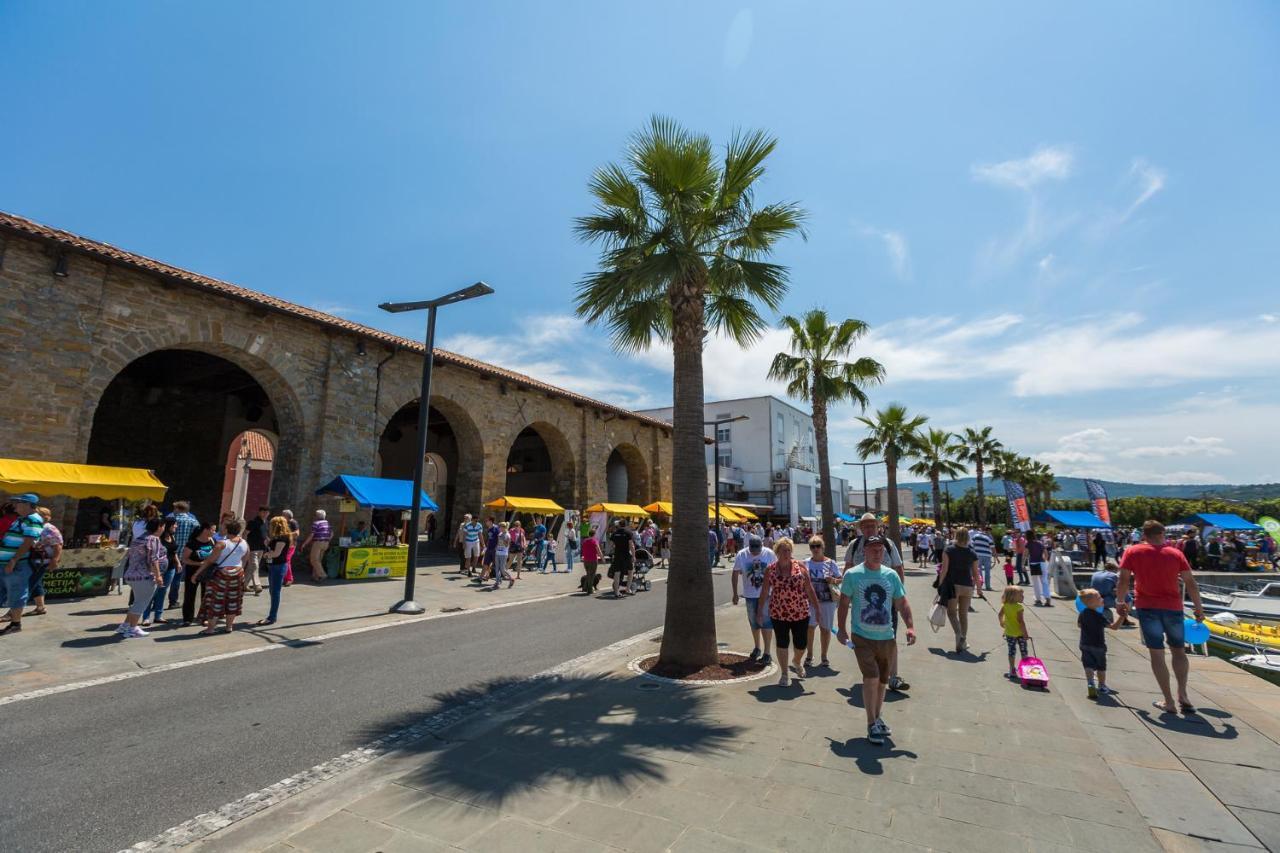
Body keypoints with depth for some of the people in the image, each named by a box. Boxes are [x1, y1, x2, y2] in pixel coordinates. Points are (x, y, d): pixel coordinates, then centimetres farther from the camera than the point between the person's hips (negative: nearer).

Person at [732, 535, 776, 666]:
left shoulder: (769, 554, -10)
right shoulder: (741, 555, -8)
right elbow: (735, 574, 1)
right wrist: (735, 594, 1)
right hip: (750, 595, 2)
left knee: (766, 623, -4)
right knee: (754, 623, 15)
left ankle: (767, 653, 4)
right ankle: (757, 648, 35)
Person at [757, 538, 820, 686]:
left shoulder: (800, 567, -2)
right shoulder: (770, 569, -3)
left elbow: (809, 590, 0)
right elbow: (764, 591, 2)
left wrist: (817, 609, -2)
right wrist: (760, 611, 3)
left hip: (800, 613, 1)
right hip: (778, 614, -1)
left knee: (801, 644, 9)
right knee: (782, 644, 7)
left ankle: (796, 662, 43)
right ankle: (785, 674, 26)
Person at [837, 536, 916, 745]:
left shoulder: (891, 575, 2)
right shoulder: (852, 575, -8)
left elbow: (902, 603, 8)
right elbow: (844, 603, -2)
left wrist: (910, 626, -4)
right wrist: (842, 629, -4)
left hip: (886, 637, 4)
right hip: (862, 637, -4)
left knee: (882, 681, 15)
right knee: (871, 678, -13)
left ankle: (878, 719, 35)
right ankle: (872, 725, 3)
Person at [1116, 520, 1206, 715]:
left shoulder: (1132, 552, -2)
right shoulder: (1175, 553, 3)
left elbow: (1123, 580, -4)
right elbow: (1190, 582, 2)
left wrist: (1120, 602, 7)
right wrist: (1199, 608, 11)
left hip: (1147, 607, -2)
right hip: (1173, 607, 2)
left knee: (1157, 654, 3)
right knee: (1179, 651, 17)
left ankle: (1169, 702, 5)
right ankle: (1182, 694, 4)